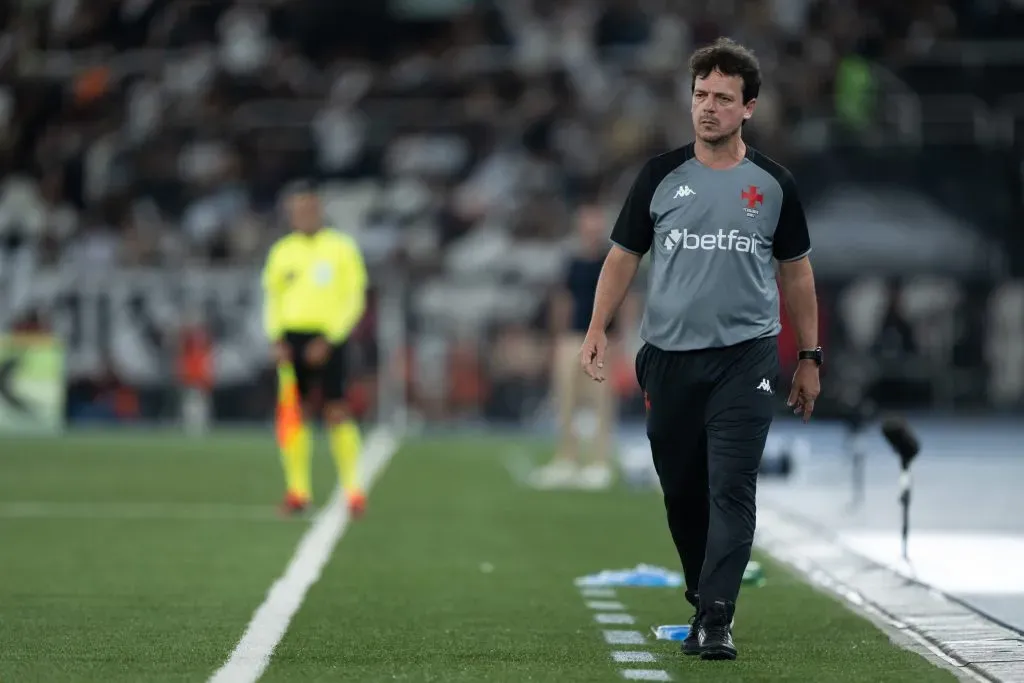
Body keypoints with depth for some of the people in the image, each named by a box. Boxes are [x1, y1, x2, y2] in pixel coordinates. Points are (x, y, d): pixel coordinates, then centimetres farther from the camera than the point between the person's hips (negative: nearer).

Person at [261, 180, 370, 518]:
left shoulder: (342, 248, 2)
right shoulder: (282, 252, 11)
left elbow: (355, 300, 0)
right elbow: (273, 299, 16)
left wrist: (329, 340, -10)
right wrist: (276, 338, 0)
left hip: (328, 339, -3)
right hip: (292, 338, 3)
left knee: (337, 413, -10)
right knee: (295, 415, 0)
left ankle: (352, 487, -5)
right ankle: (298, 489, 5)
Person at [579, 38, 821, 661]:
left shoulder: (773, 184, 4)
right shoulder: (660, 176, 5)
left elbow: (796, 270, 12)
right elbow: (624, 255, 9)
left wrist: (810, 358, 12)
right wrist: (598, 328, -5)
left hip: (746, 357, -2)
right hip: (669, 355, 2)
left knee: (731, 490, -12)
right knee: (681, 492, 9)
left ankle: (716, 621, -15)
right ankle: (704, 599, 26)